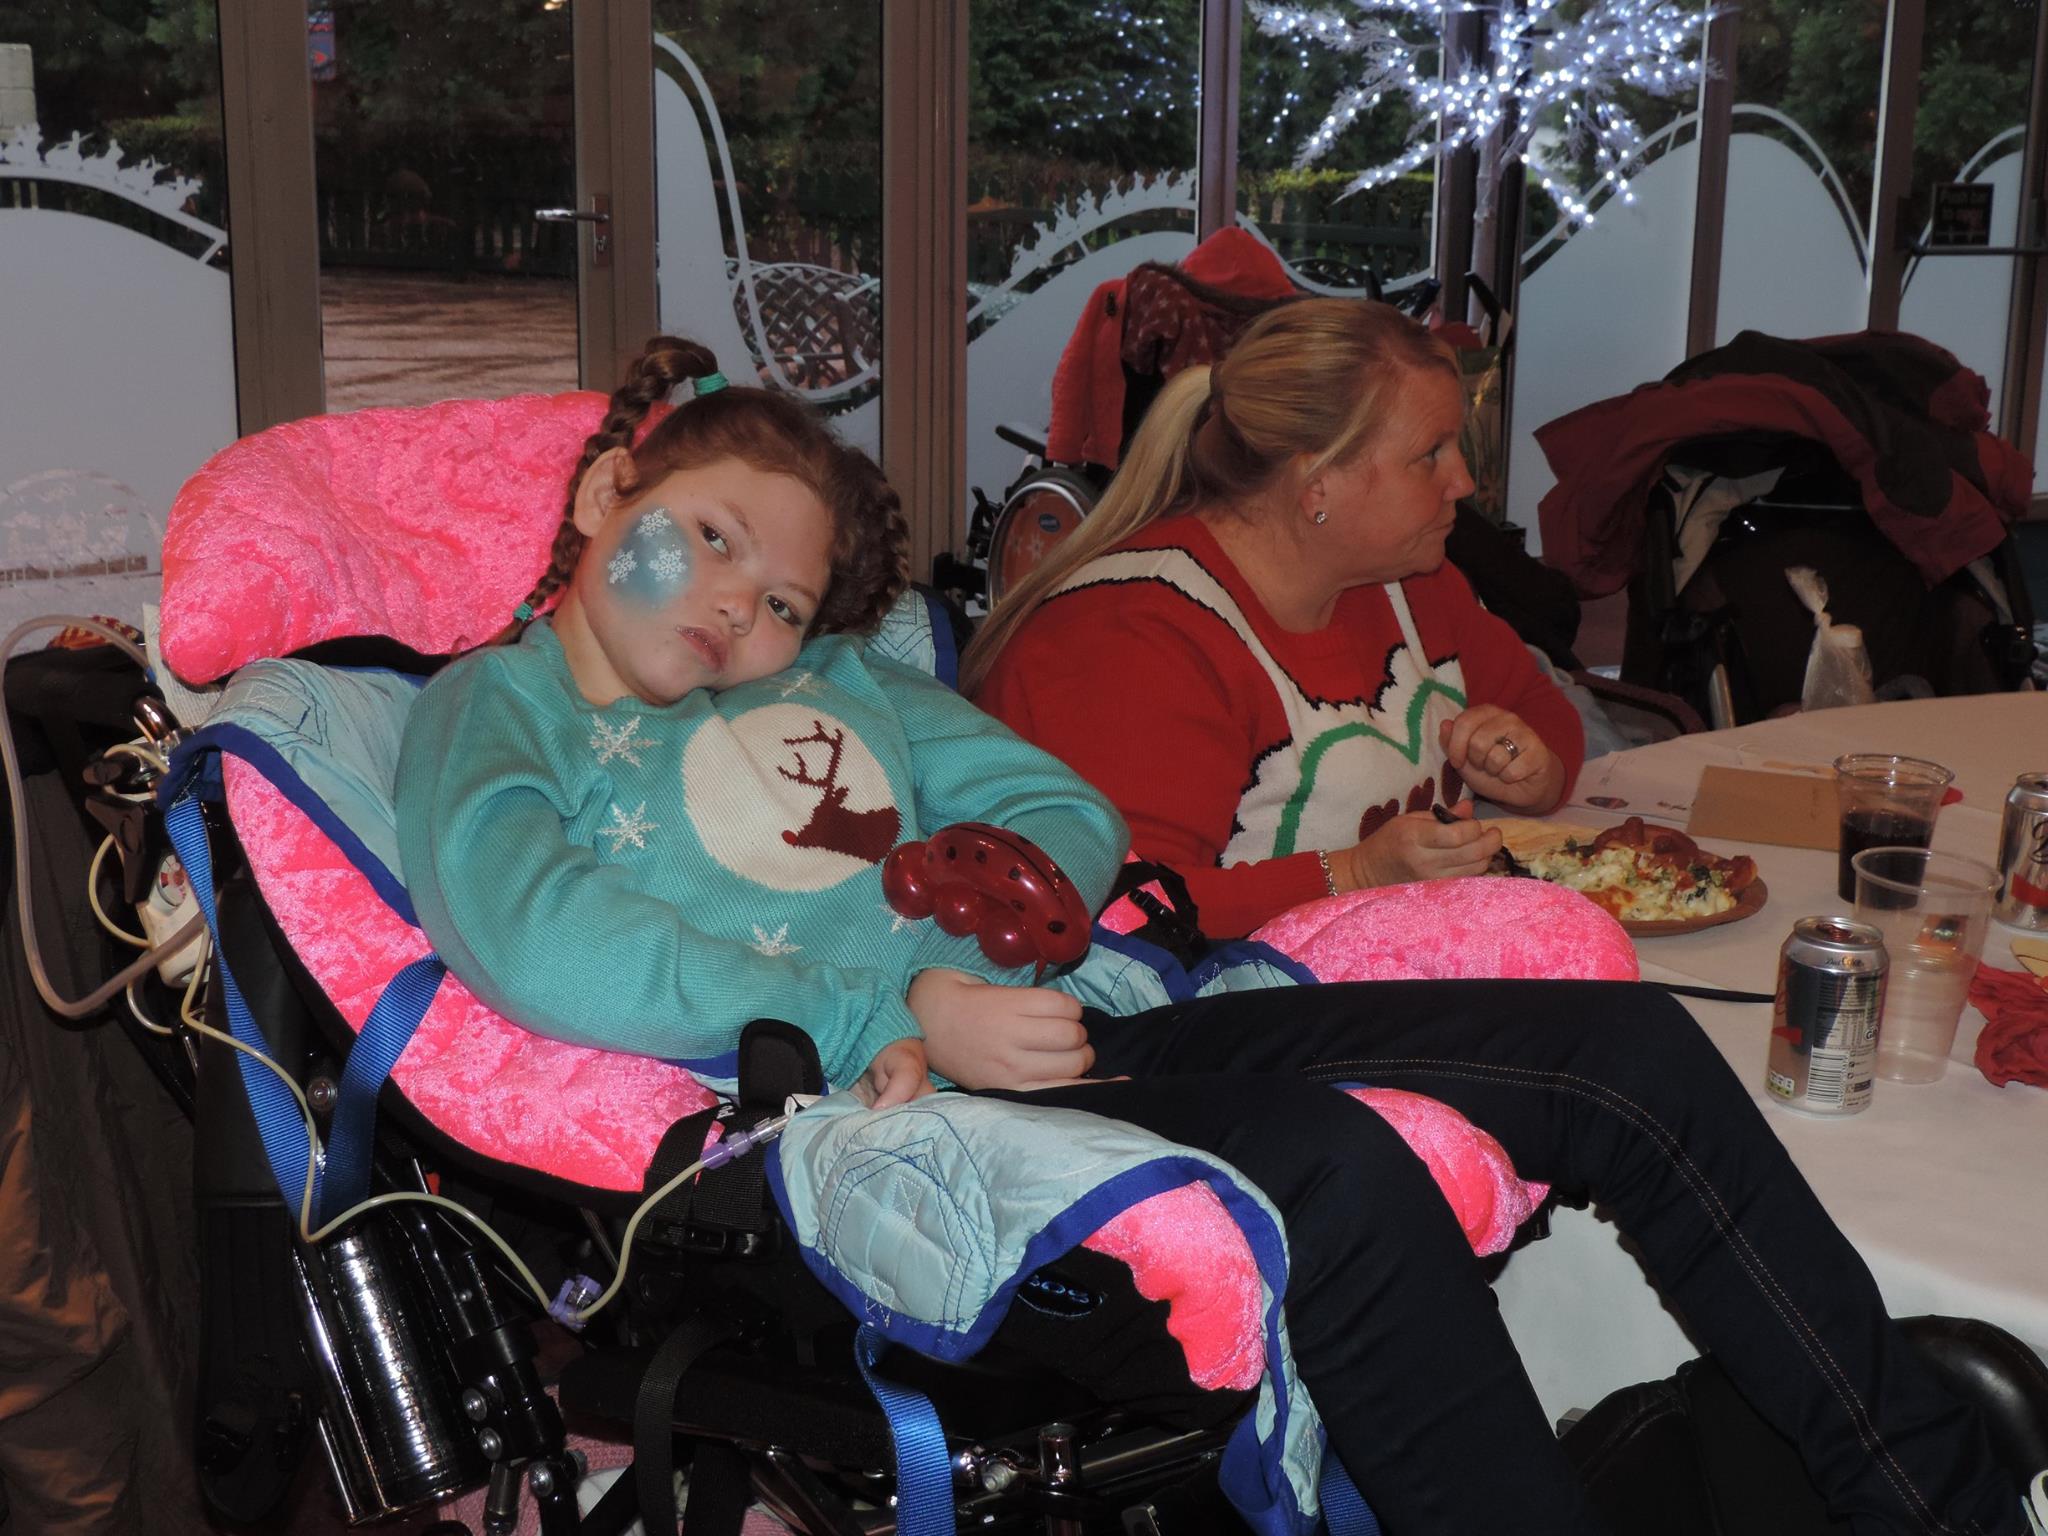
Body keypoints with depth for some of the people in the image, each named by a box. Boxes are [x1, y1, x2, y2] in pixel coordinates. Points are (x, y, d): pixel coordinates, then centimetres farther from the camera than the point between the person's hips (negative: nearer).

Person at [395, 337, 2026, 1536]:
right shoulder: (495, 706, 7)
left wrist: (952, 969, -9)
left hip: (1084, 1020, 7)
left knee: (1629, 1052, -4)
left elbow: (1067, 817, 15)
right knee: (1331, 1165, -35)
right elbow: (539, 946, -14)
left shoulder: (837, 678, 24)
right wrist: (899, 1011, -14)